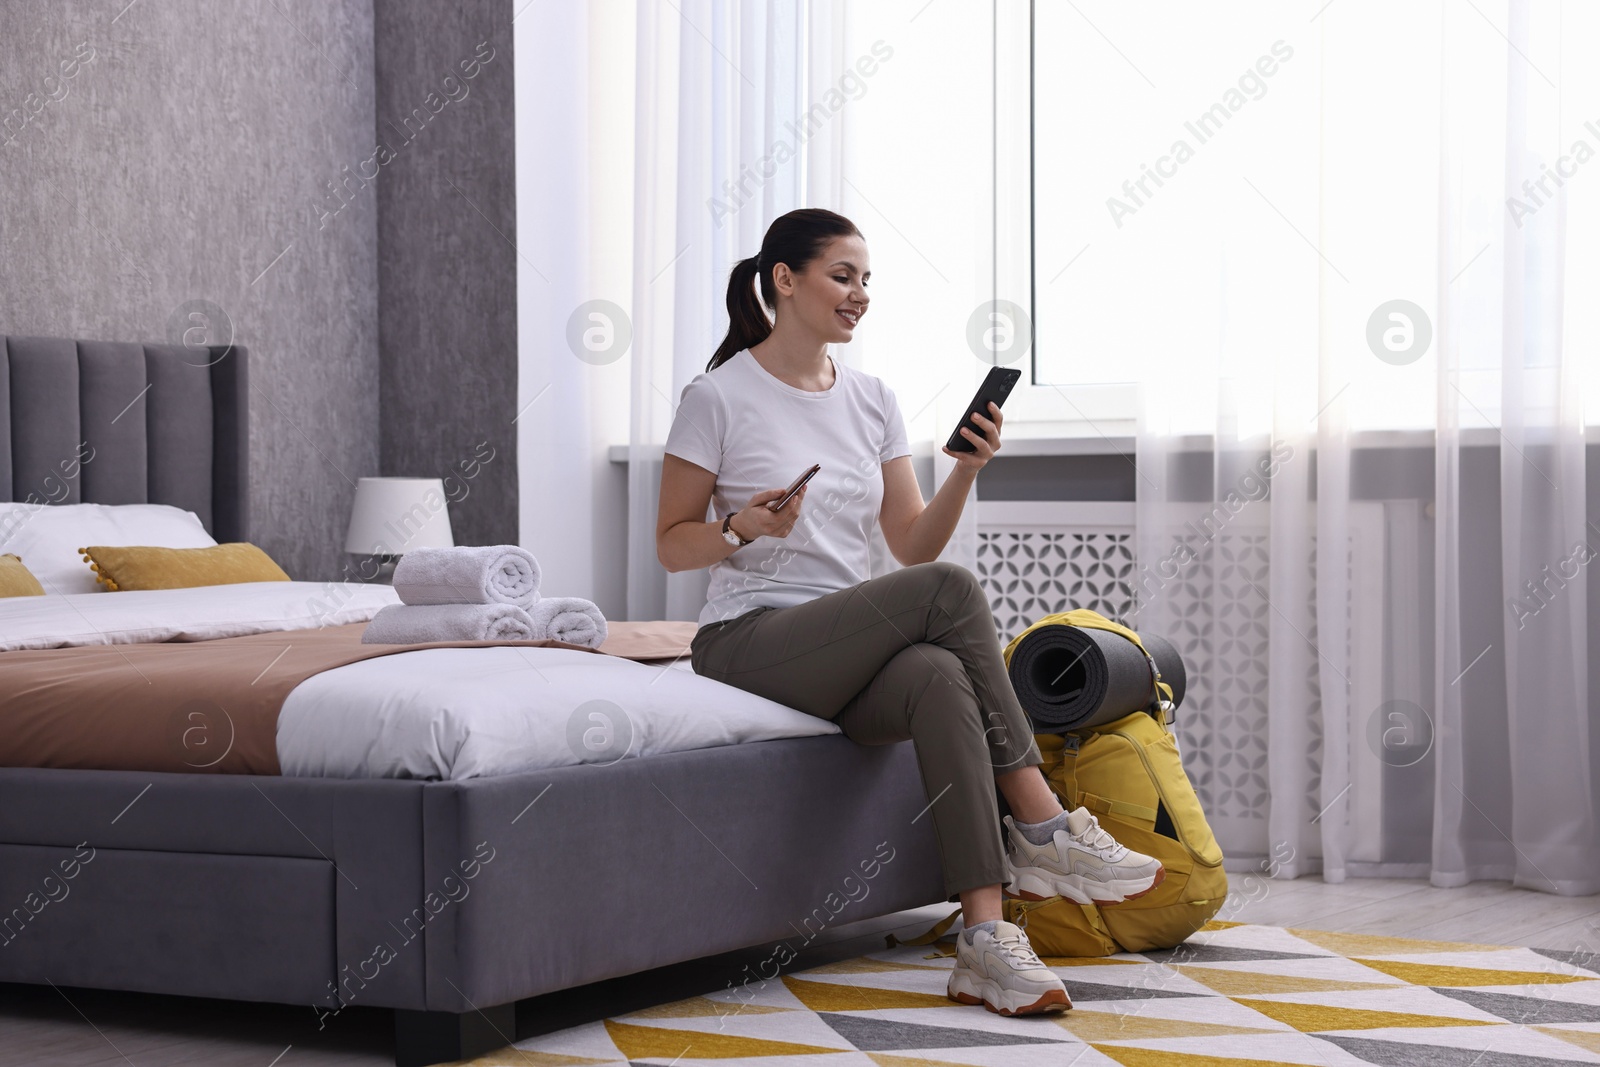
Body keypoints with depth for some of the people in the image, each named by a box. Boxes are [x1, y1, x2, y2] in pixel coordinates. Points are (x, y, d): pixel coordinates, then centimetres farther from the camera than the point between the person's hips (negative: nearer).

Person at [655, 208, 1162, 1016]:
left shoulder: (872, 400, 14)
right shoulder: (720, 397, -2)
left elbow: (912, 549, 12)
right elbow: (671, 544, 0)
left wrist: (965, 473, -4)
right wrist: (745, 529, -19)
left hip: (851, 655, 5)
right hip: (749, 640, -5)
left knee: (940, 676, -34)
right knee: (949, 588, -28)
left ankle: (986, 936, -41)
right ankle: (1042, 825, -22)